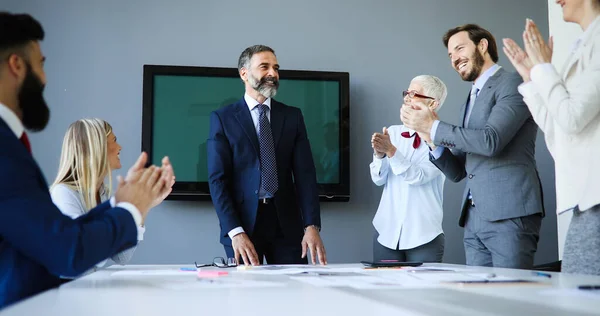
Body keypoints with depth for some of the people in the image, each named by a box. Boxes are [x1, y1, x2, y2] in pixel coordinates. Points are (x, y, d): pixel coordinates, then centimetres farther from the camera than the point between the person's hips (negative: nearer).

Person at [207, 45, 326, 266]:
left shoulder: (292, 116, 8)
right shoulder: (222, 118, 1)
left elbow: (305, 173, 2)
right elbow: (218, 179, -6)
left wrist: (312, 226, -10)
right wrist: (235, 232, -17)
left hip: (286, 223, 2)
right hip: (242, 222, -2)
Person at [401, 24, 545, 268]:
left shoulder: (511, 84, -1)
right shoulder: (471, 101, 23)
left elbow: (491, 141, -18)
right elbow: (457, 172, 19)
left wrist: (434, 127, -9)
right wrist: (431, 138, 2)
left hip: (508, 213, -8)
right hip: (474, 217, 8)